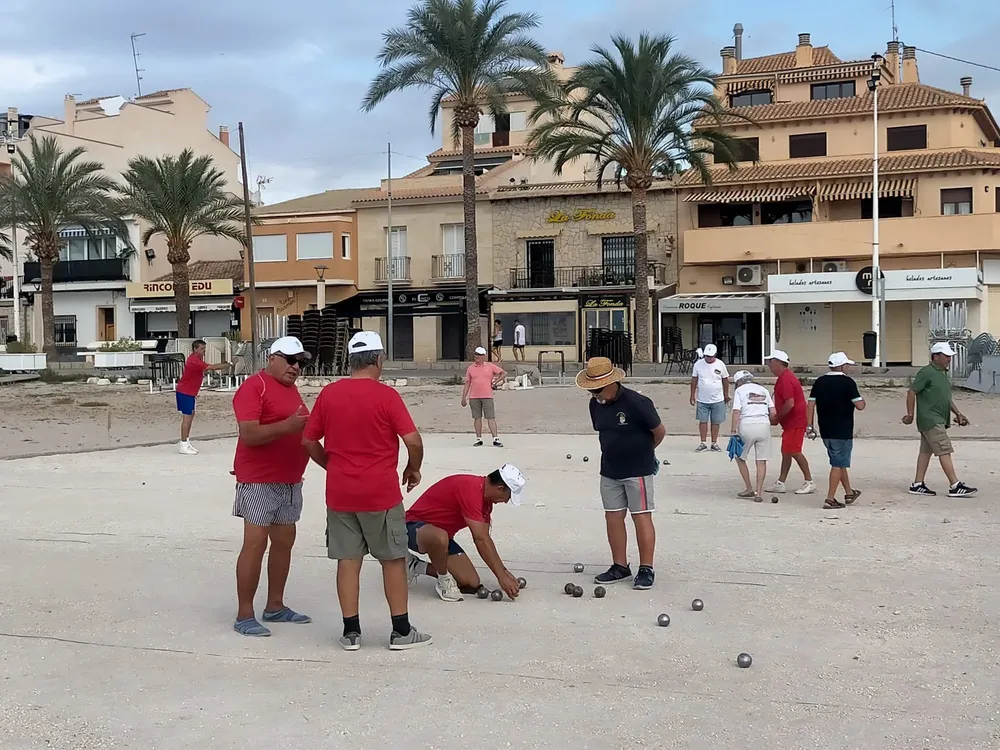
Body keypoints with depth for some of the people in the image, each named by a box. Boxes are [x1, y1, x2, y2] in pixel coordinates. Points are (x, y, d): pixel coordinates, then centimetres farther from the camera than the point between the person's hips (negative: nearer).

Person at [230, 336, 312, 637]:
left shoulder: (291, 389, 16)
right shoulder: (254, 386, -11)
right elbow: (249, 434, -21)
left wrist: (308, 426, 7)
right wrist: (289, 425, -30)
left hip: (290, 480, 9)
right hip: (259, 480, -9)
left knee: (284, 542, 12)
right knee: (255, 543, -8)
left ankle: (275, 606, 23)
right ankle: (244, 615, -3)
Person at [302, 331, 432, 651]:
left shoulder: (328, 394, 2)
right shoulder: (386, 395, -10)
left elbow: (309, 440, 8)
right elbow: (413, 440, -14)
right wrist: (413, 469, 4)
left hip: (339, 492, 4)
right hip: (381, 492, -3)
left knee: (348, 560, 9)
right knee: (393, 559, 7)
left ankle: (351, 631, 12)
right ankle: (401, 631, 13)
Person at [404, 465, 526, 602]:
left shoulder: (485, 496, 2)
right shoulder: (470, 489, -28)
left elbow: (485, 538, 8)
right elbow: (481, 540, -29)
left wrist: (503, 571, 3)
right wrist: (501, 576, -26)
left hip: (441, 535, 9)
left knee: (472, 583, -5)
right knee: (440, 537, -44)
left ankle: (416, 566, 13)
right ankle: (444, 581, -14)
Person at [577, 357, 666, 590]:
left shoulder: (636, 403, -21)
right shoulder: (595, 404, 0)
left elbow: (659, 431, -10)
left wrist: (643, 451, 6)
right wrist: (616, 452, 11)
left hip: (638, 470, -7)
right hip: (610, 470, 7)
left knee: (641, 517, -3)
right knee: (613, 517, 8)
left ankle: (646, 569, 3)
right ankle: (620, 566, 19)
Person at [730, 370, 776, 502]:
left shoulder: (739, 390, 7)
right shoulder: (763, 390, 18)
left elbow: (736, 412, -6)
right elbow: (773, 413, 10)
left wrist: (734, 431, -7)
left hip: (747, 425, -3)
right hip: (764, 425, 3)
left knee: (740, 457, 15)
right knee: (762, 460, 7)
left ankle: (749, 489, 16)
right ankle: (759, 493, 1)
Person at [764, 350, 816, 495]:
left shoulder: (785, 379, -20)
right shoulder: (784, 377, 14)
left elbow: (790, 403, -27)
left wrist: (777, 418, -16)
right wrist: (777, 417, 13)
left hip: (795, 421, -11)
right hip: (791, 421, 11)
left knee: (793, 452, -6)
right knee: (786, 451, 11)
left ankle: (809, 482, 1)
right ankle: (780, 483, 15)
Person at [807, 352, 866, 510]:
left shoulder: (819, 382, 6)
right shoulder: (847, 382, -11)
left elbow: (810, 405, 4)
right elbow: (860, 406, -13)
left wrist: (809, 426, 8)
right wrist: (862, 400, 10)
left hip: (825, 431, 6)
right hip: (842, 431, -6)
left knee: (839, 462, 20)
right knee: (838, 464, 0)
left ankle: (849, 492, 32)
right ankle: (830, 499, -2)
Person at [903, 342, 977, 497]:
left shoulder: (943, 373, 17)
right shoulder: (926, 372, -12)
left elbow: (948, 397, 25)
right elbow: (912, 392, -12)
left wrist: (957, 413, 16)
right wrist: (910, 414, -12)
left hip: (938, 420, 9)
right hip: (930, 420, -9)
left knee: (926, 451, 10)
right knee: (944, 451, -11)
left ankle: (917, 484, 13)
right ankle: (955, 486, -12)